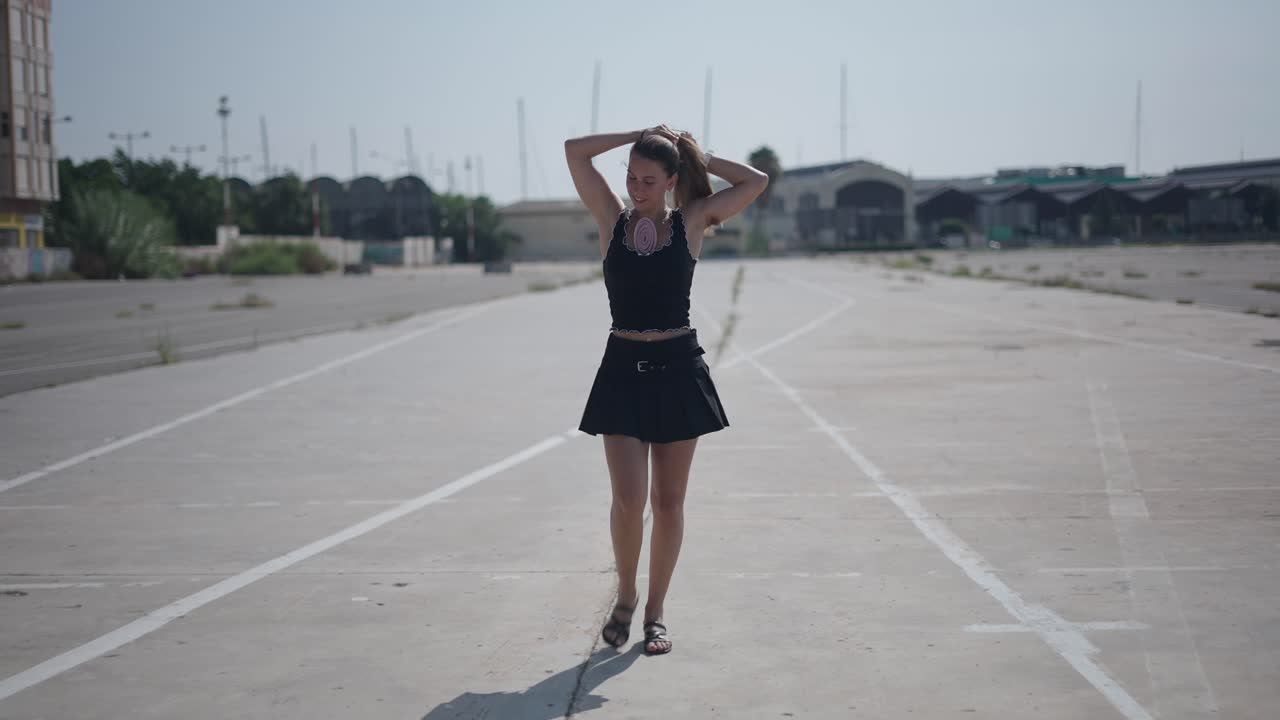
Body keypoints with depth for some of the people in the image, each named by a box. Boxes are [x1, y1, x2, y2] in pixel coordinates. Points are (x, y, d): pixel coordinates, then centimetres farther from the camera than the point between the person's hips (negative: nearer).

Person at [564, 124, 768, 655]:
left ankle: (655, 612, 20)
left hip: (678, 370, 0)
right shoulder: (613, 220, 4)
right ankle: (625, 597, 16)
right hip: (623, 369, 0)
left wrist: (694, 154, 5)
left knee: (668, 501, 6)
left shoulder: (691, 222, 3)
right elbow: (574, 150, 1)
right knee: (628, 497, -9)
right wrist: (642, 136, 4)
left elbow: (756, 181, 1)